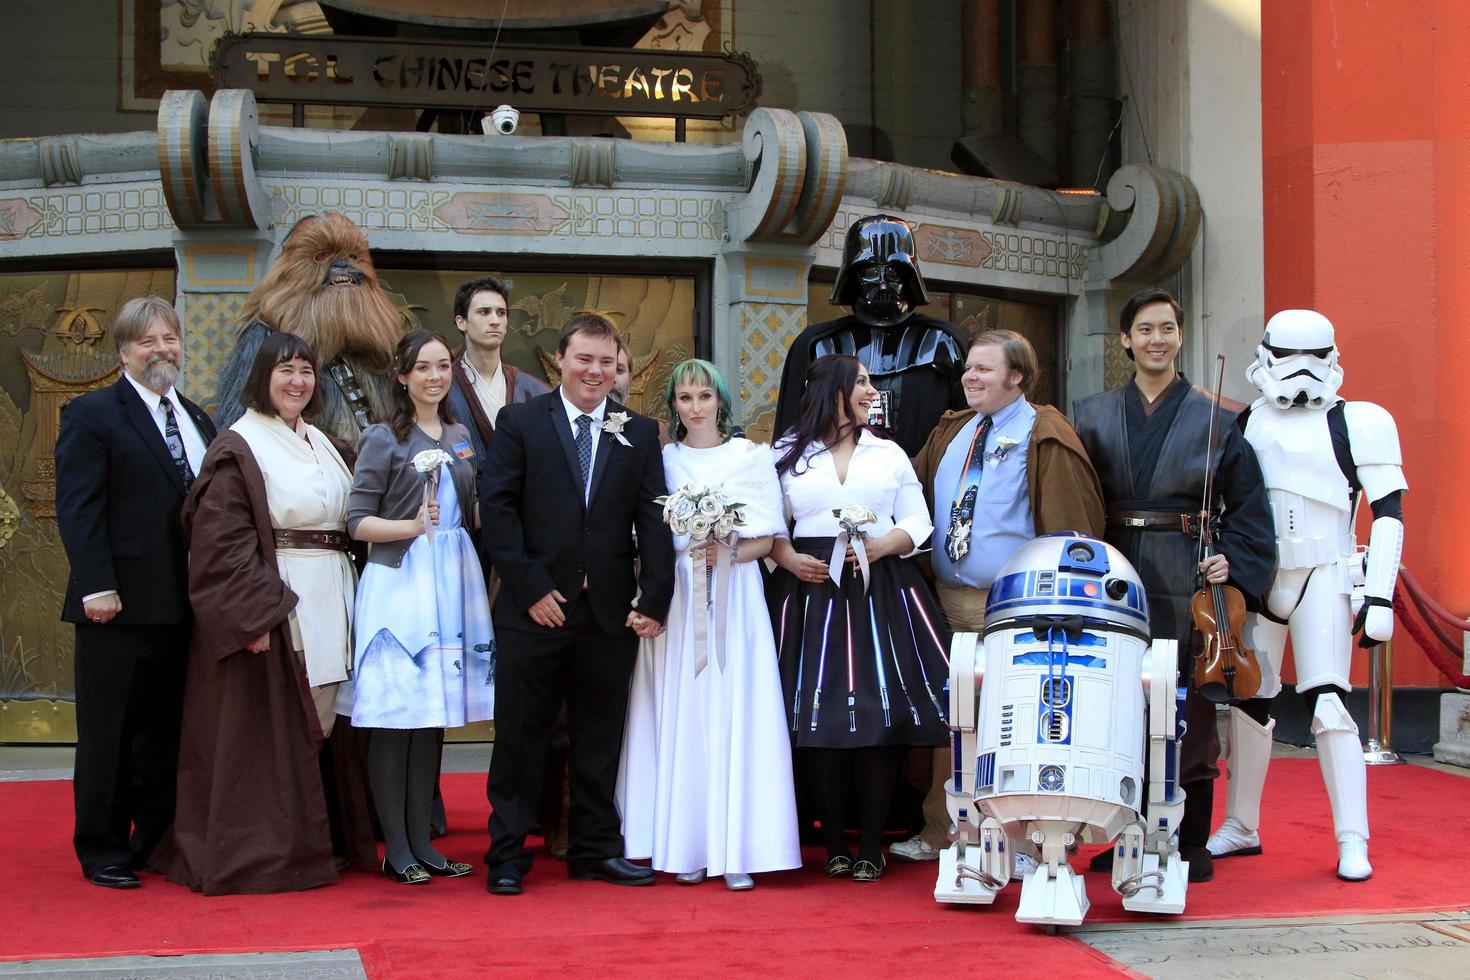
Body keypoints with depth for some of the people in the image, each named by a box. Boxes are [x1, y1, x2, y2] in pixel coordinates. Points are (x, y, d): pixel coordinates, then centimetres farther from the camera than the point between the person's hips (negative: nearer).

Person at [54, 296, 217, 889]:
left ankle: (157, 841, 21)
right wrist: (97, 586, -19)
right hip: (121, 605, -6)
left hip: (183, 609, 6)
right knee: (109, 734, 2)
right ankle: (102, 850, 12)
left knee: (167, 733, 12)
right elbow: (77, 507, -11)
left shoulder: (196, 420, 17)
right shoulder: (91, 415, -3)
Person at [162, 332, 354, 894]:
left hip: (327, 601, 7)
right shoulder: (239, 448, -7)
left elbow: (344, 519, 24)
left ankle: (302, 845, 18)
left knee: (315, 726, 9)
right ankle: (256, 854, 5)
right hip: (267, 600, -7)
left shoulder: (321, 444, 16)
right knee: (266, 734, -4)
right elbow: (223, 542, -14)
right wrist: (256, 613, -20)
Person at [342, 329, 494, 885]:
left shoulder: (460, 437, 14)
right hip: (399, 583, -5)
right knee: (395, 718, -5)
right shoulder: (383, 439, -2)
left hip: (452, 583, 6)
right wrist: (412, 526, -19)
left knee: (433, 717, 7)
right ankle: (396, 849, 1)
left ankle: (421, 842, 13)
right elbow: (358, 521, -6)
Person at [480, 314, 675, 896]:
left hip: (611, 610, 3)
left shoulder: (640, 433, 9)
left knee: (600, 735, 10)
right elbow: (497, 509, -4)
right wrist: (530, 587, -11)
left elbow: (654, 520, 4)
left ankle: (596, 849, 21)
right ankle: (507, 854, 13)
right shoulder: (520, 422, 2)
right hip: (535, 607, -2)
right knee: (520, 734, 4)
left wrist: (655, 599, -5)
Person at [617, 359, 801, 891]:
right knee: (680, 719, -1)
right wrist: (685, 554, -9)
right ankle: (686, 847, 4)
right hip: (675, 601, 1)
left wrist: (728, 553, -13)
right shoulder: (661, 461, 10)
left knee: (735, 717, -5)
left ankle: (735, 851, -2)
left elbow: (766, 538, 5)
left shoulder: (751, 457, 7)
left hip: (734, 599, -1)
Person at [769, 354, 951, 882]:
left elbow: (918, 523, 9)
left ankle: (871, 846, 2)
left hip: (881, 595, 1)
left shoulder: (889, 454, 14)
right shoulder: (788, 455, 9)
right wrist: (789, 559, -10)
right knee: (821, 719, -3)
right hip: (812, 592, -1)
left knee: (880, 717, -4)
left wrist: (882, 545, -9)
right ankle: (833, 843, 7)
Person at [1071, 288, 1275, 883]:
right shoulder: (1092, 416, 11)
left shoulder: (1216, 419, 6)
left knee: (1188, 716, 0)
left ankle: (1191, 844, 10)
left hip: (1185, 583, -2)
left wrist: (1231, 560, -10)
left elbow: (1248, 506, 4)